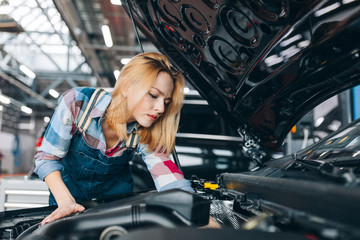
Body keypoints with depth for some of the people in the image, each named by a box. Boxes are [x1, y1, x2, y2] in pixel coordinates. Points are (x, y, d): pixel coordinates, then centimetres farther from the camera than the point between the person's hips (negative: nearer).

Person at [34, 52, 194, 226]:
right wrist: (65, 201, -36)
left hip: (115, 190, 1)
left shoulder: (145, 134, -26)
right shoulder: (77, 103, -32)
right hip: (68, 185, -1)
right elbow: (47, 157, -22)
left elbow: (170, 179, -35)